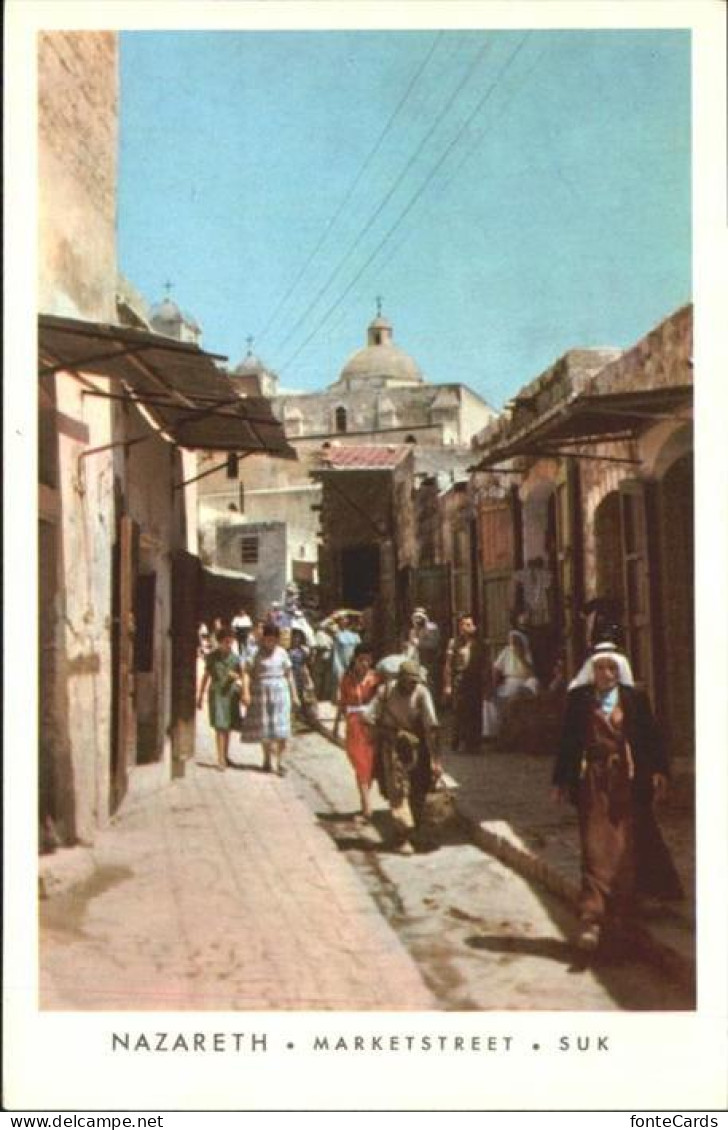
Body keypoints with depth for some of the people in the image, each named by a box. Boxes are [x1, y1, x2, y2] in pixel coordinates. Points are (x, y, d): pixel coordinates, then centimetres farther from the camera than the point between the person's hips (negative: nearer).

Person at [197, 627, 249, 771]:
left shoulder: (235, 657, 0)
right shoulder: (211, 657, -2)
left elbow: (243, 675, -4)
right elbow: (206, 676, 5)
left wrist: (245, 692, -18)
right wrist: (201, 696, 7)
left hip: (231, 693, 2)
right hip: (216, 693, -2)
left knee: (228, 727, 10)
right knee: (220, 726, -9)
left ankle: (225, 756, 25)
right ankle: (220, 759, -9)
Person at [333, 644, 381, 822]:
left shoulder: (376, 678, -2)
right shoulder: (347, 678, 0)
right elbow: (342, 703, 8)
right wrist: (336, 725, 11)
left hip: (373, 725, 1)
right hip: (355, 725, -1)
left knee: (370, 764, 7)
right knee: (361, 764, -6)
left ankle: (365, 802, 25)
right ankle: (367, 807, -9)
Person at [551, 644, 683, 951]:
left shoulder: (635, 699, 3)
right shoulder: (579, 699, 2)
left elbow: (651, 737, 1)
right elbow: (568, 740, 4)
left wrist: (659, 770, -10)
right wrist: (561, 780, 4)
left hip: (627, 781, 1)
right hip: (593, 782, -1)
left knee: (628, 847, 11)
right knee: (595, 848, -6)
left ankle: (621, 908, 28)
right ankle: (592, 918, -7)